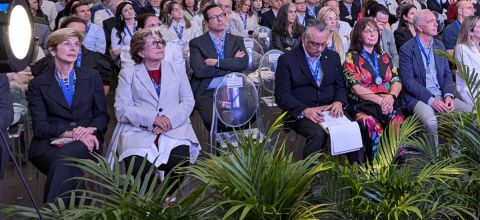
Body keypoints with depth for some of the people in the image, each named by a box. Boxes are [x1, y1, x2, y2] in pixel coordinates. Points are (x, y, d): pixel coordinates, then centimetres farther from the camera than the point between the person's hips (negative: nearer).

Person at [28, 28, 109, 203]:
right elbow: (40, 127, 1)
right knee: (65, 167, -35)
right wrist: (70, 133, -17)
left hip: (85, 142, 1)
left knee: (66, 156, -35)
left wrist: (90, 130, -11)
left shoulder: (92, 77, 17)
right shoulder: (38, 84, 11)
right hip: (49, 145, 0)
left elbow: (102, 115, 13)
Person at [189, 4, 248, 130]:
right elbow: (199, 70, -11)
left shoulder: (237, 41, 15)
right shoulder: (197, 43, 5)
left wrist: (217, 62, -11)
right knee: (212, 119, -31)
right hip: (207, 92, -2)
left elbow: (243, 63, -4)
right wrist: (230, 66, -6)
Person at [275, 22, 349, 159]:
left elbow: (340, 86, 17)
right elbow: (282, 95, -6)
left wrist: (339, 102, -7)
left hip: (330, 111, 4)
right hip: (301, 113, -4)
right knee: (318, 133, -34)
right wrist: (305, 110, -22)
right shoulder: (286, 60, -1)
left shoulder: (333, 57, 14)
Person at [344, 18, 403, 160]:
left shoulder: (384, 57, 22)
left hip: (388, 104, 4)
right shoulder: (352, 57, 7)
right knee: (374, 127, -35)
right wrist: (380, 100, -14)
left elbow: (397, 81, 13)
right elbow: (355, 87, -5)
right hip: (363, 105, -3)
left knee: (399, 124, -29)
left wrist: (391, 96, -10)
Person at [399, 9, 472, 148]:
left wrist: (448, 95, -7)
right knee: (431, 122, -34)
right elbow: (408, 81, -12)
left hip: (441, 95, 6)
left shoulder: (439, 45, 14)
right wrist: (431, 100, -20)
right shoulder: (406, 50, -6)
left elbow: (447, 74, 13)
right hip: (418, 97, -6)